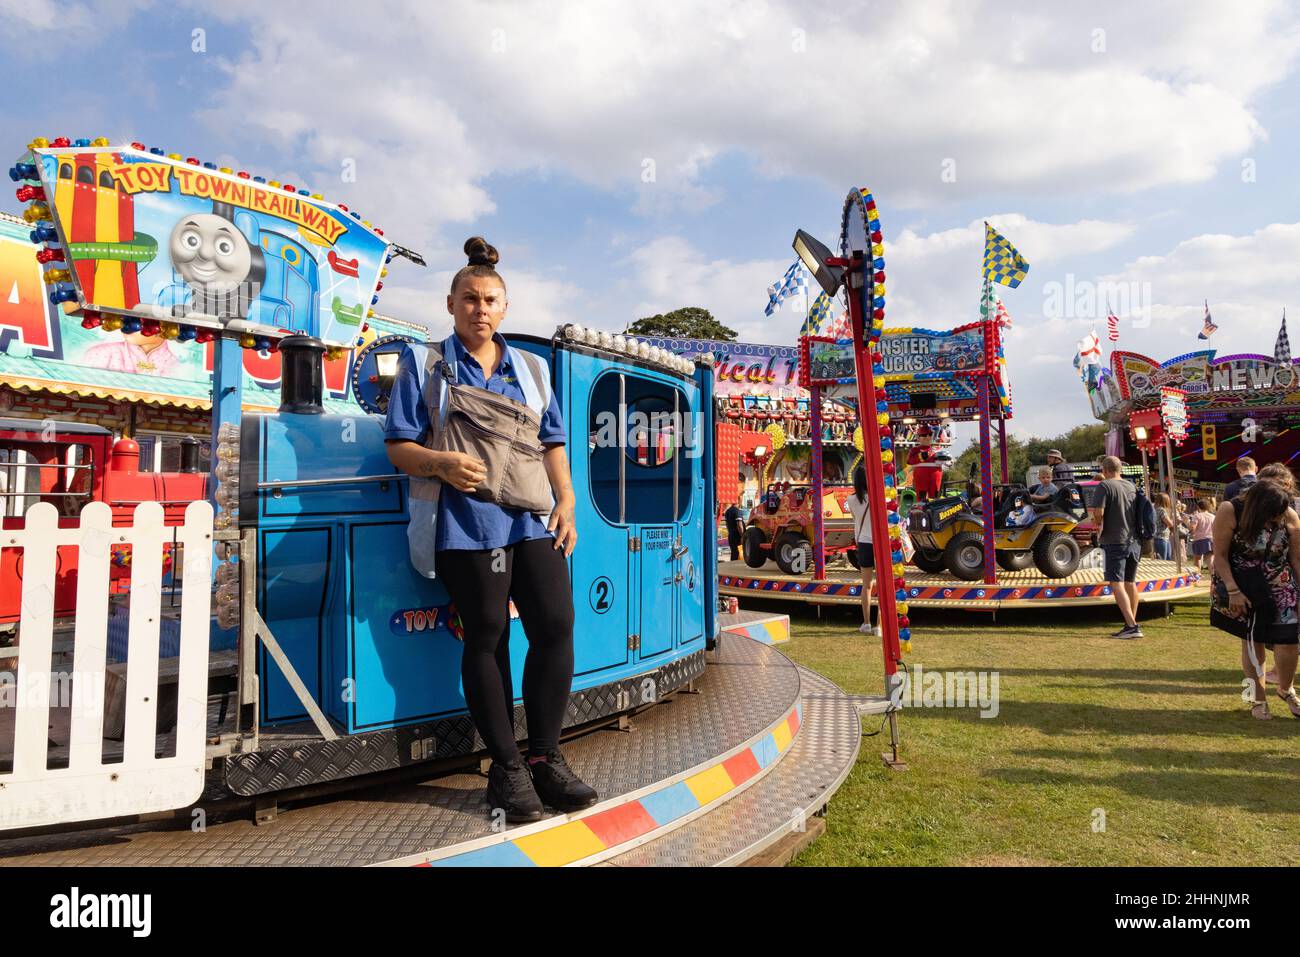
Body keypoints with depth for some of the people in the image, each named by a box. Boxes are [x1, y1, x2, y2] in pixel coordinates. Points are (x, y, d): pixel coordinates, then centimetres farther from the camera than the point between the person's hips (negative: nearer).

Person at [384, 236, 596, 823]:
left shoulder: (531, 369, 22)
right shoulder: (424, 365, 11)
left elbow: (552, 444, 20)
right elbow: (400, 446, 3)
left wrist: (566, 502, 6)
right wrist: (443, 463, -17)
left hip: (532, 517, 4)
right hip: (466, 521, -3)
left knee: (555, 625, -7)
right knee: (487, 637, -3)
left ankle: (545, 758, 8)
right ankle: (506, 768, 9)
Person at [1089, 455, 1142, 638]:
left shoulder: (1104, 486, -10)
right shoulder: (1132, 486, 12)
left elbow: (1098, 513, -21)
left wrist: (1097, 521, 2)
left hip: (1115, 541, -7)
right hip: (1135, 541, 7)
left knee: (1116, 584, -7)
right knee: (1130, 583, 15)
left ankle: (1132, 626, -16)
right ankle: (1131, 624, 22)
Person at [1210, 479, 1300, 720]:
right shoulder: (1230, 512, -18)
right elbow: (1220, 556, -14)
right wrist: (1233, 591, -19)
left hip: (1279, 589, 2)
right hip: (1243, 591, -2)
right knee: (1252, 643, 5)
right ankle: (1258, 699, 20)